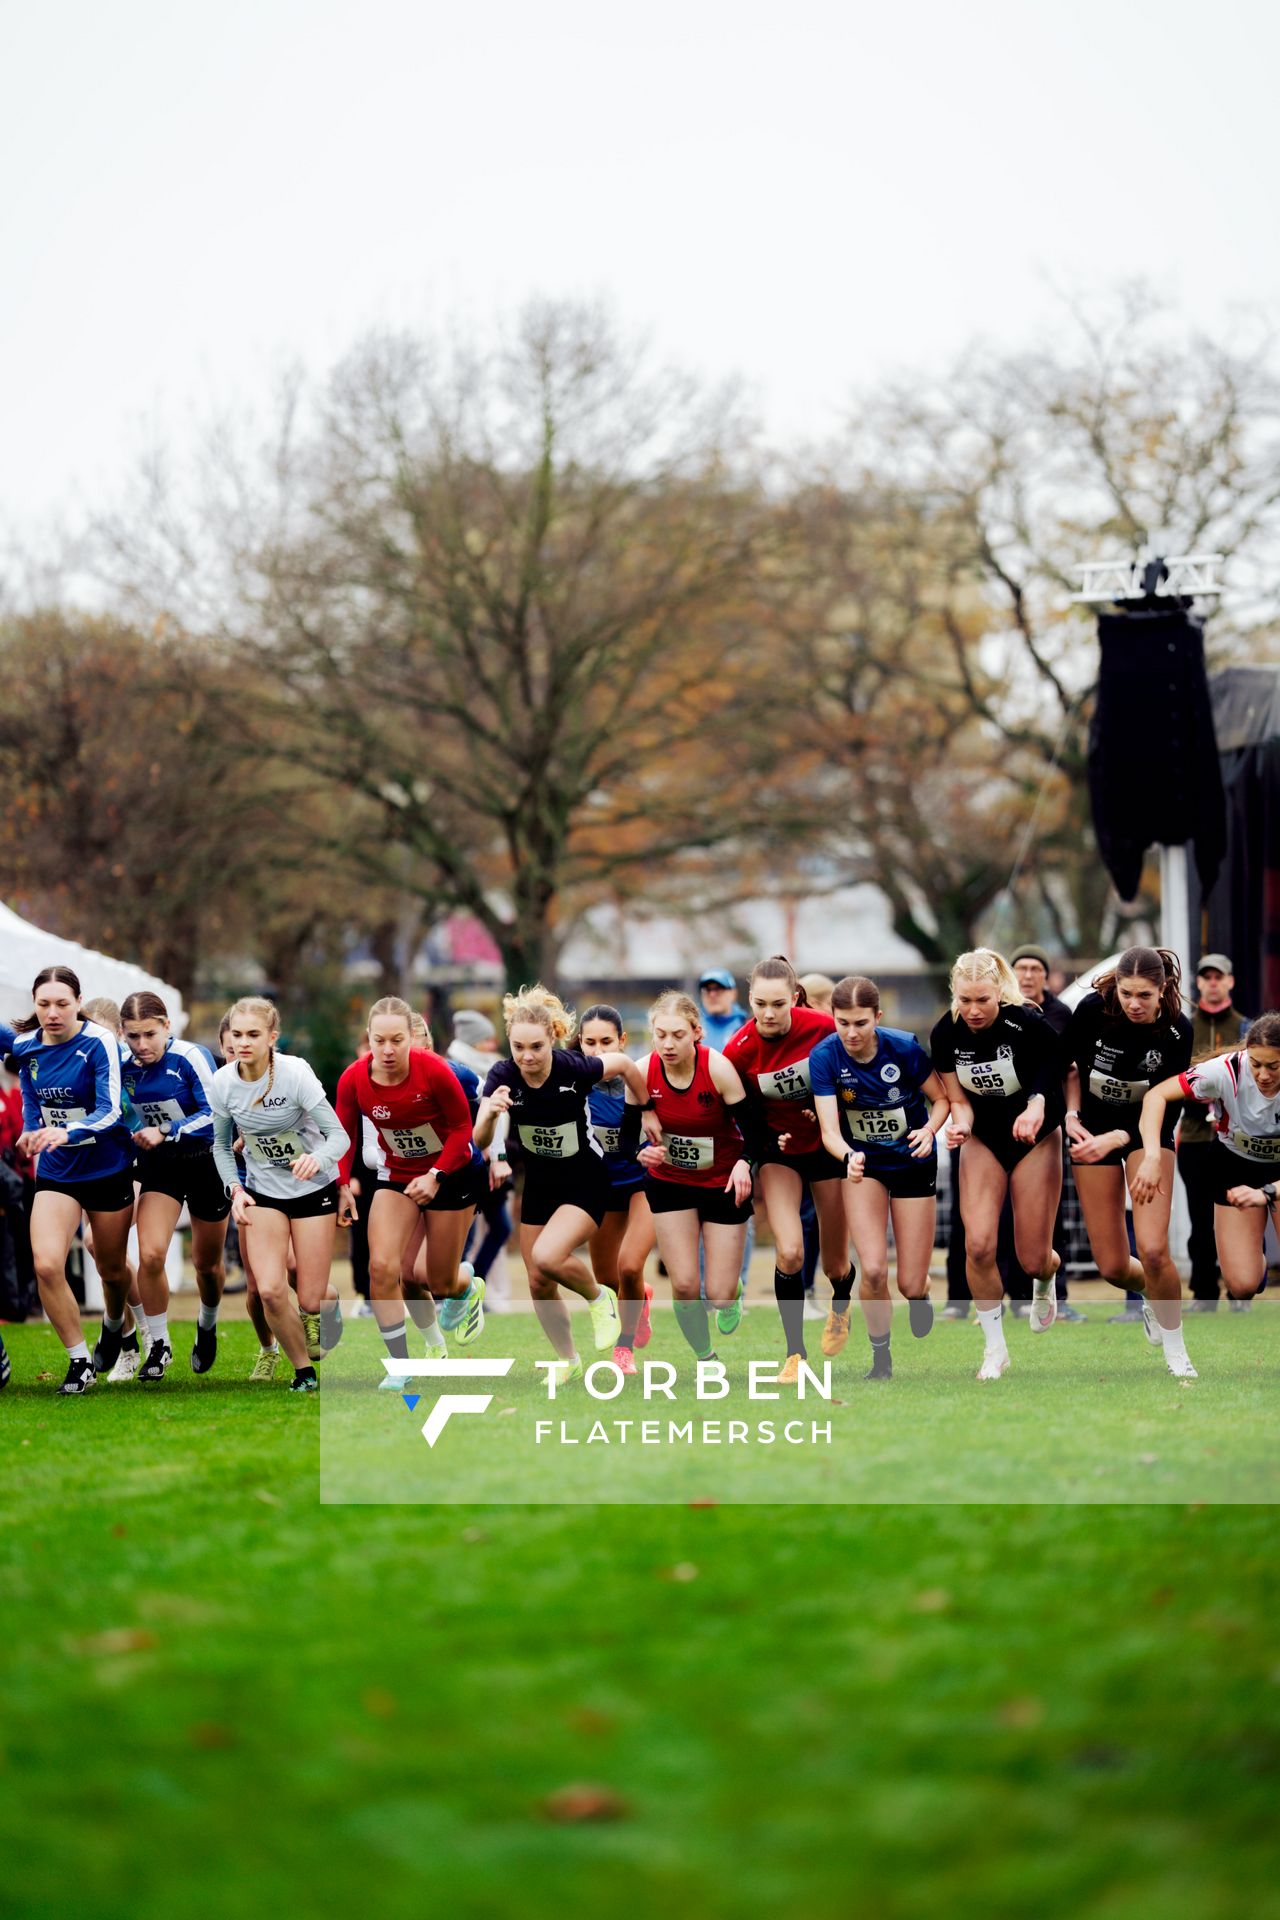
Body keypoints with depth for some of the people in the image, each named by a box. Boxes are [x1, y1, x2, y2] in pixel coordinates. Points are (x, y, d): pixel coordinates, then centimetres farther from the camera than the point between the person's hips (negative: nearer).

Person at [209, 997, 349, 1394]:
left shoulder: (295, 1073, -23)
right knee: (270, 1290, -16)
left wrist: (318, 1158, -44)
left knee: (311, 1301, -3)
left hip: (313, 1187, -3)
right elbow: (221, 1145, 6)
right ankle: (304, 1371, 6)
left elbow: (339, 1135, -23)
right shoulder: (222, 1083, -11)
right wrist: (236, 1189, -10)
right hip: (263, 1192, 3)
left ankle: (328, 1294, 36)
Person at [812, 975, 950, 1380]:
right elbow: (830, 1131, -24)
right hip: (862, 1162, 0)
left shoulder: (905, 1048, -21)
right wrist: (848, 1157, -45)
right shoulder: (825, 1057, -20)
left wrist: (930, 1129, -27)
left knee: (910, 1285, -1)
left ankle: (919, 1295, 38)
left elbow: (942, 1098, -7)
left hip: (913, 1162, 0)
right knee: (873, 1270, -17)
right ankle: (881, 1358, 7)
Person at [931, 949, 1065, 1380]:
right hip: (984, 1139, 2)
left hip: (1035, 1138, -2)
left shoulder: (1029, 1025, -24)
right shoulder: (945, 1035, -14)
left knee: (1033, 1259, -2)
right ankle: (994, 1347, 1)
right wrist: (961, 1124, -27)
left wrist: (1036, 1108, -33)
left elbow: (1053, 1083, -12)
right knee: (979, 1245, -16)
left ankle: (1045, 1282, 38)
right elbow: (960, 1099, -5)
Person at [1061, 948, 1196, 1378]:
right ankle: (1152, 1299, 36)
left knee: (1153, 1250, -20)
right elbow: (1066, 1061, 0)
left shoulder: (1177, 1031, -22)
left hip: (1146, 1129, -1)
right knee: (1113, 1267, -1)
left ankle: (1176, 1354, 1)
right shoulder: (1093, 1009, -20)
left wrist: (1113, 1140, -31)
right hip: (1094, 1128, 1)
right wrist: (1072, 1114, -12)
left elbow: (1165, 1111, -19)